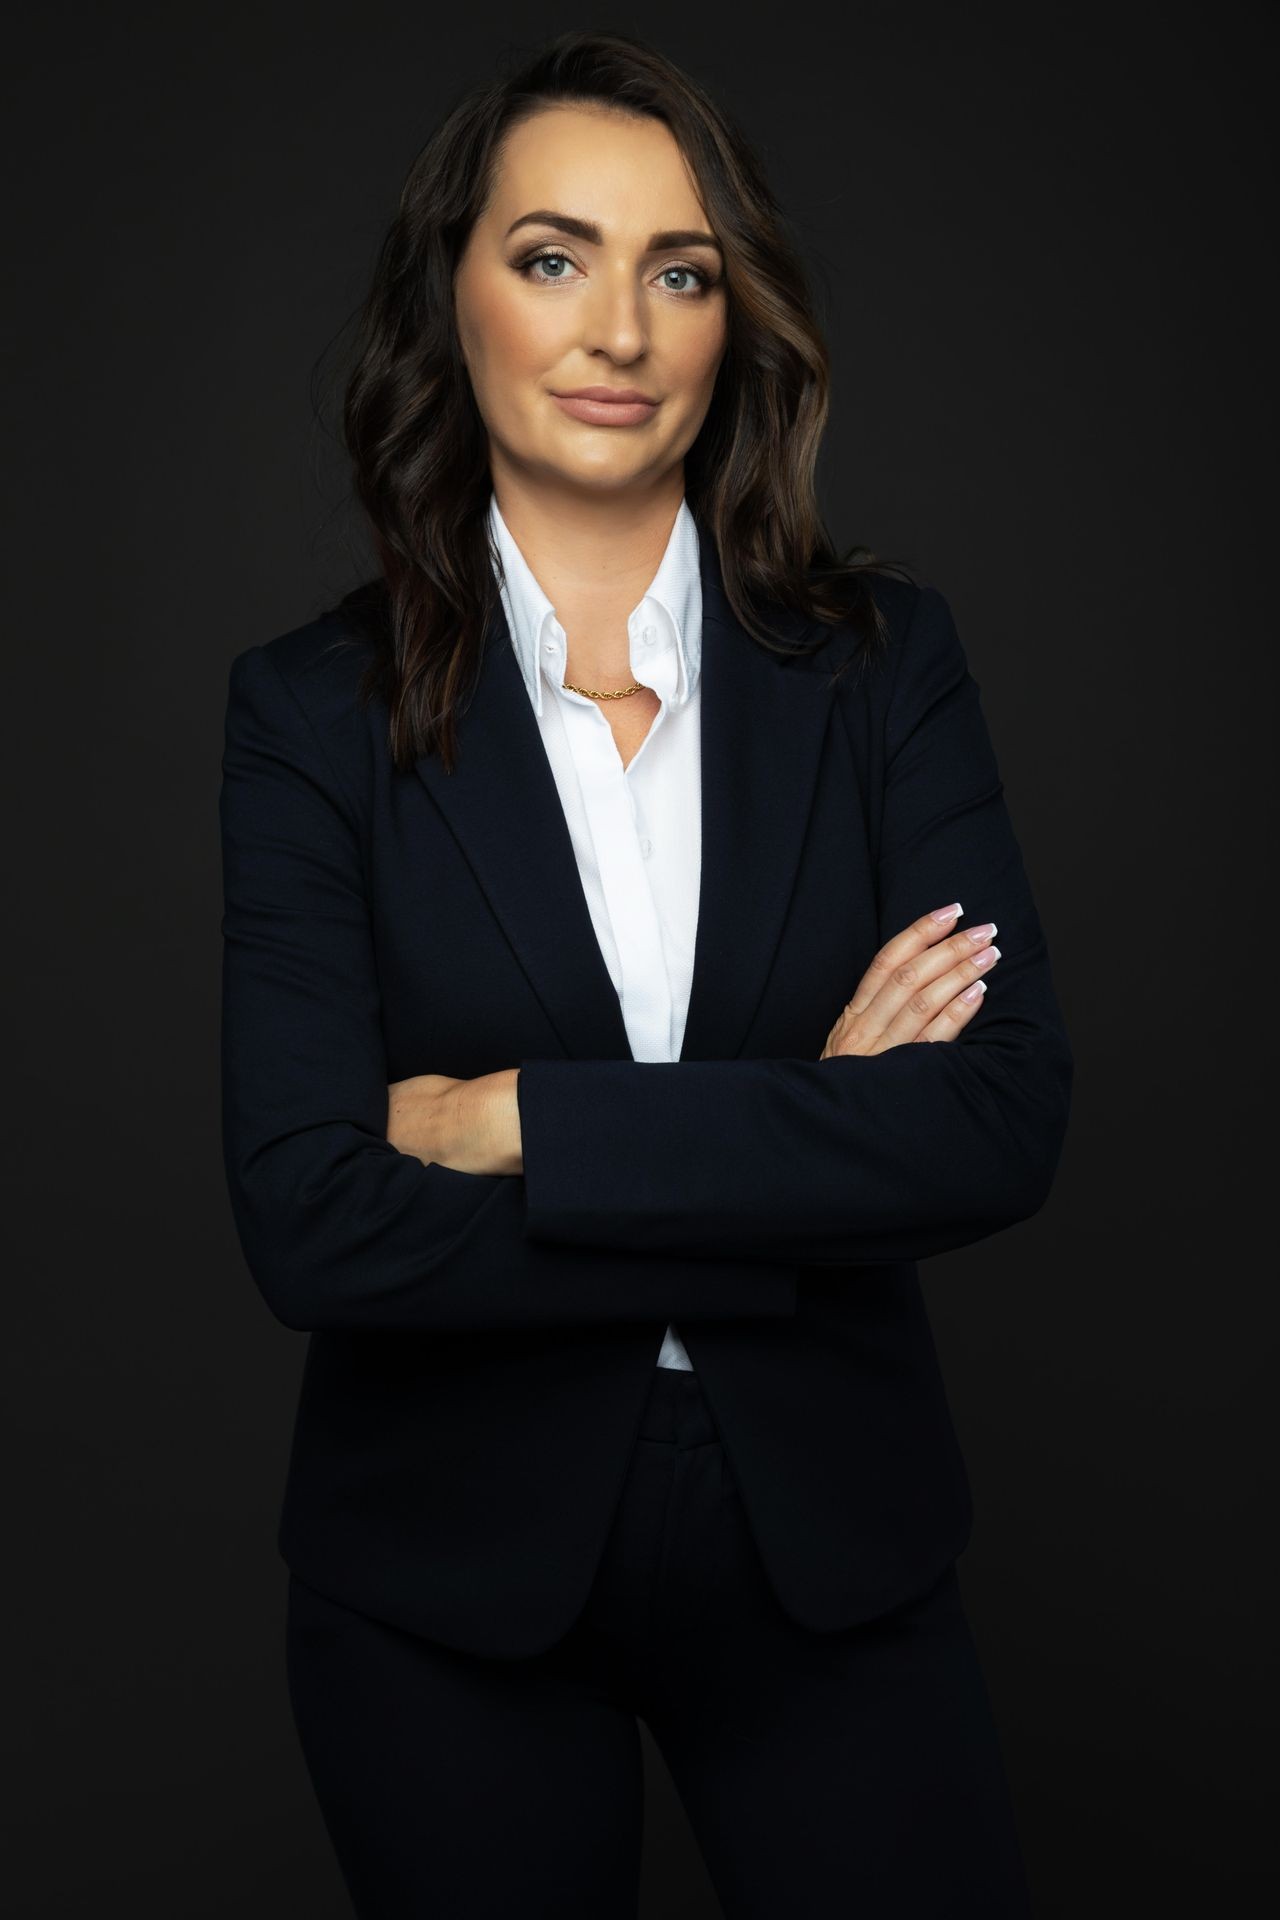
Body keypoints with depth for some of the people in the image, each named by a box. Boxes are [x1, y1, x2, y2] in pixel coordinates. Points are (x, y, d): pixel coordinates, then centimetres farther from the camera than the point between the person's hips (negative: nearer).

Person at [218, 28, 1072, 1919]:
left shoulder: (882, 657, -2)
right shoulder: (317, 707, -7)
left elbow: (1008, 1116, -14)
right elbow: (313, 1225, -17)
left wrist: (524, 1124, -19)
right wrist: (805, 1145, -17)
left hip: (828, 1539, 1)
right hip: (445, 1571, -1)